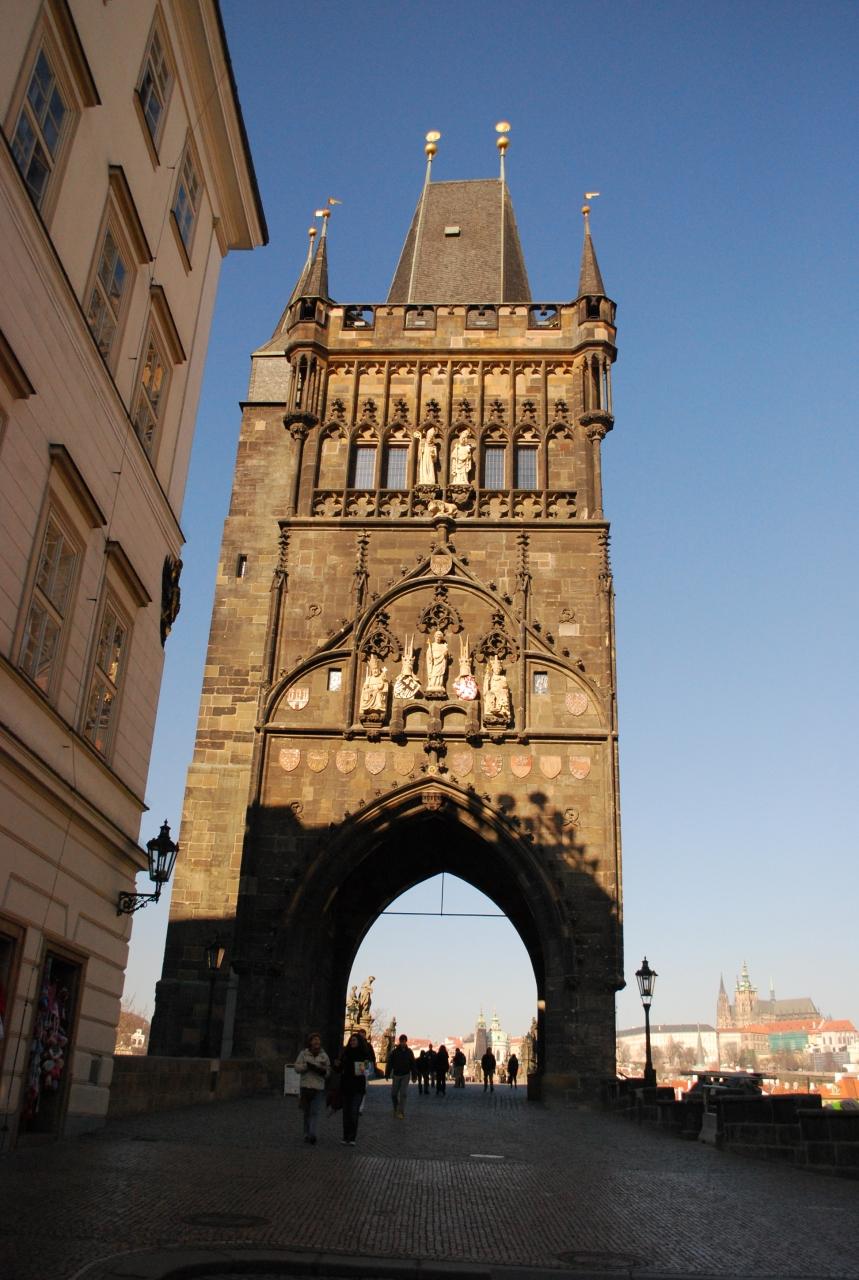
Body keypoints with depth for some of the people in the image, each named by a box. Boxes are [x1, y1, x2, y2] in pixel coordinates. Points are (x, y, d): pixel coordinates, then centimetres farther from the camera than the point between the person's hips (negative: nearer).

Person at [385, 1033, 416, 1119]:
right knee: (394, 1094, 7)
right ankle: (396, 1109, 29)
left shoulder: (409, 1052, 1)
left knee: (403, 1094, -6)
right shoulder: (394, 1051, -2)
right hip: (396, 1075, 1)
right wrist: (387, 1074, -5)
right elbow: (389, 1063, -1)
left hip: (406, 1076, -1)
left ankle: (401, 1112, -2)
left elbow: (413, 1064, 3)